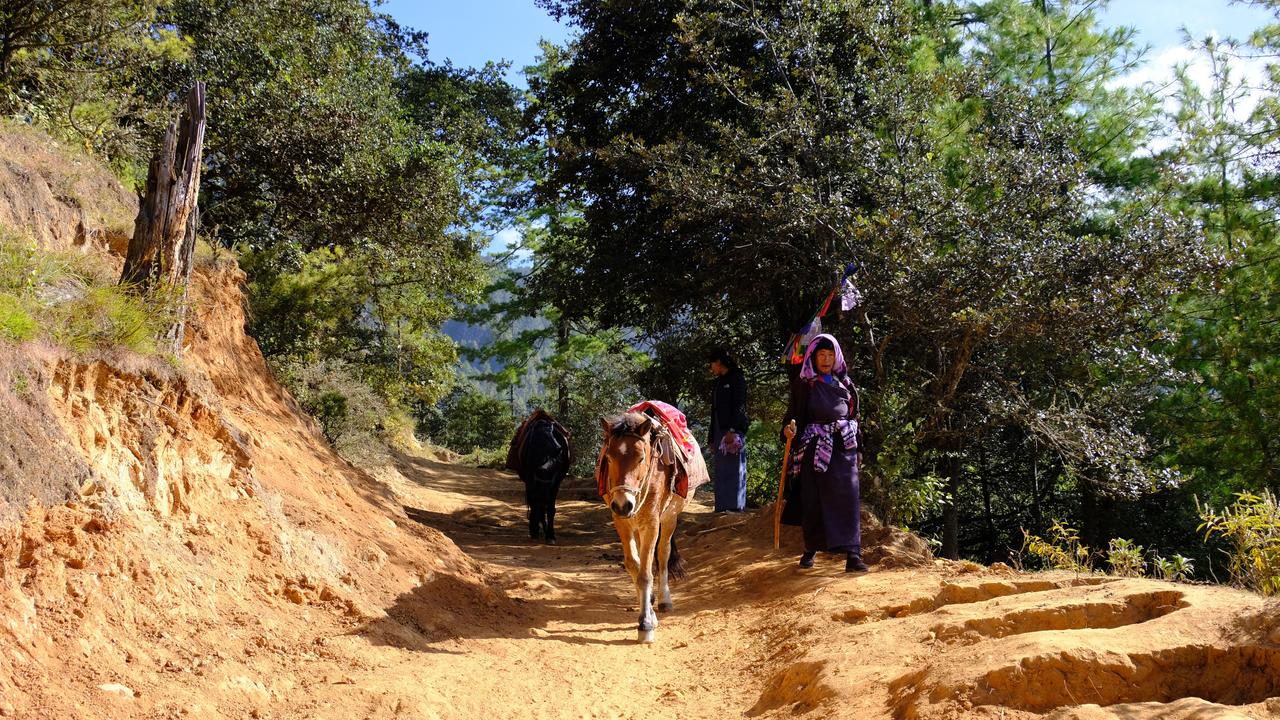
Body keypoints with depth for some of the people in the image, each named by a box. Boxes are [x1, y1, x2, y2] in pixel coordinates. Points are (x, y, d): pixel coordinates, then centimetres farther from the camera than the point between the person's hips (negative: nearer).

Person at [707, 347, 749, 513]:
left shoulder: (737, 379, -1)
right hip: (720, 431, 8)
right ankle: (722, 506, 4)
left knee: (734, 467, -10)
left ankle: (736, 505, -12)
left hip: (734, 431, -8)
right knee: (720, 471, 4)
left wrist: (733, 430, -22)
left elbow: (739, 406, -12)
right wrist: (711, 438, 20)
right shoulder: (719, 383, 23)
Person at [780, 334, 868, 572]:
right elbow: (793, 415, -2)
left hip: (843, 449, 2)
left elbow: (854, 416, 17)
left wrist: (855, 445, 13)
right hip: (814, 450, -2)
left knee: (847, 498, -9)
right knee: (813, 501, 2)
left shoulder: (845, 384, 11)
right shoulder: (802, 385, 2)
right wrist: (788, 428, -23)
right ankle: (810, 549, 20)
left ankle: (852, 555, -13)